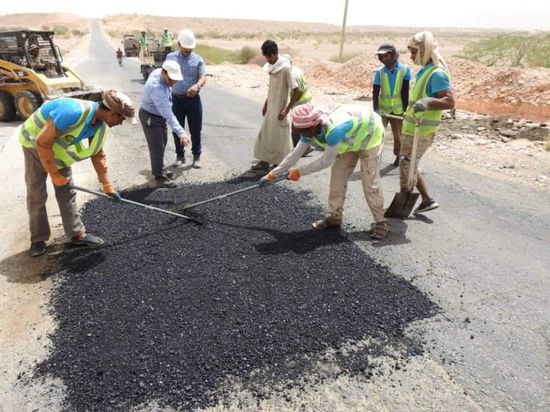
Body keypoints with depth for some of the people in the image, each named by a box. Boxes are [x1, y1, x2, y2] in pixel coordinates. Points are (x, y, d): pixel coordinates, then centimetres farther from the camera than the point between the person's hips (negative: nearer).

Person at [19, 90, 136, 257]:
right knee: (36, 193, -2)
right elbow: (42, 142, -34)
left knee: (67, 191, 6)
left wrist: (107, 186, 1)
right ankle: (38, 239, 12)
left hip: (59, 148, 7)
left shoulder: (101, 124, -15)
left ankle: (77, 234, 14)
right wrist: (54, 174, -24)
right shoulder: (72, 112, -41)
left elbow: (98, 155, -1)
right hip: (35, 142, -6)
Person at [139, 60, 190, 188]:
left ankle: (159, 169, 37)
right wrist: (181, 132, -49)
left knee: (162, 143, 20)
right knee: (157, 147, -5)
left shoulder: (159, 71, -9)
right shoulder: (157, 88, -37)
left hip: (159, 115, 9)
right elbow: (168, 114, -44)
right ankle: (160, 178, 5)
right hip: (150, 117, -9)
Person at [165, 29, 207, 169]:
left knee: (195, 130, 4)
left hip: (193, 99, -1)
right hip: (176, 99, 2)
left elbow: (203, 77, -12)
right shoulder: (170, 57, 7)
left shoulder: (198, 60, 1)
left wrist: (197, 86, -35)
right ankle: (180, 155, 22)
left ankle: (197, 156, 18)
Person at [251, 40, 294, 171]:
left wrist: (286, 110, -21)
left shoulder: (285, 68, -19)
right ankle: (265, 161, 22)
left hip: (280, 108, -8)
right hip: (271, 107, 8)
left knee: (279, 136, 1)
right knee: (265, 133, 12)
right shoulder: (272, 67, 6)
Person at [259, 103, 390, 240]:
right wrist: (272, 174, -6)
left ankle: (380, 222, 2)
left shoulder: (335, 130, -43)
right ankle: (335, 217, 16)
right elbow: (295, 154, -8)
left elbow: (326, 161, -32)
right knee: (337, 176, 4)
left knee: (370, 181, -11)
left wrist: (300, 171, -22)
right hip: (350, 139, 7)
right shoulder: (309, 131, -18)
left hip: (370, 135, -7)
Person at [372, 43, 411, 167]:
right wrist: (376, 109, -23)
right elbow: (375, 92, -10)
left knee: (398, 136, 12)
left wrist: (406, 109, -7)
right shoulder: (379, 72, -6)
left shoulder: (405, 69, -7)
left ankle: (398, 157, 30)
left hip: (398, 110, 0)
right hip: (383, 109, 0)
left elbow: (405, 92, -6)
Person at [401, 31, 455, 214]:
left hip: (420, 131, -10)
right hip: (411, 128, 10)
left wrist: (428, 102, -42)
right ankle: (427, 200, 26)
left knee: (406, 167, -1)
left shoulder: (437, 73, -17)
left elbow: (450, 101, -26)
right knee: (409, 166, 17)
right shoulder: (425, 71, 12)